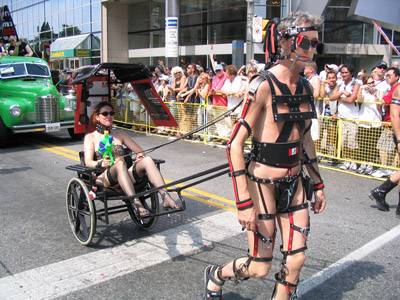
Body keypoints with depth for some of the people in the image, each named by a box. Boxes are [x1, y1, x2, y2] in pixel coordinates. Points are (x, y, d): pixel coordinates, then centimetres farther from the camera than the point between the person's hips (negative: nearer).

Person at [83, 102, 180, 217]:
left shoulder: (120, 134, 22)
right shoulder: (90, 137, 11)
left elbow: (140, 151, 19)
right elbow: (88, 162, -3)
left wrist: (140, 155, -6)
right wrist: (101, 163, -26)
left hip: (125, 175, 4)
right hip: (104, 178, -3)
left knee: (147, 160, -24)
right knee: (120, 162, -36)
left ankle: (166, 198, -37)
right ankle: (136, 203, -49)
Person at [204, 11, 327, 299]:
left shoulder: (306, 87, 5)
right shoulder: (264, 85, -17)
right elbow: (235, 144, -19)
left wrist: (318, 184, 17)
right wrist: (244, 203, -21)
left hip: (294, 183, 6)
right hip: (263, 184, -6)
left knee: (296, 260, 7)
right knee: (260, 268, 5)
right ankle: (215, 275, 36)